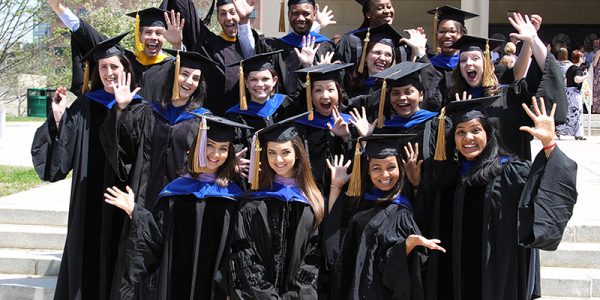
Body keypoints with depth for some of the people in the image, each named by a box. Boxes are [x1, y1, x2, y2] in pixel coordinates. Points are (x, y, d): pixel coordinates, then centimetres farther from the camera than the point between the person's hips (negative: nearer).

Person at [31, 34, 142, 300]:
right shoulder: (85, 105, 7)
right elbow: (63, 149, 3)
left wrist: (122, 109, -23)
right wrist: (58, 117, -11)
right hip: (91, 197, 2)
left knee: (119, 258, 4)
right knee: (90, 255, 4)